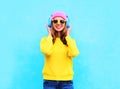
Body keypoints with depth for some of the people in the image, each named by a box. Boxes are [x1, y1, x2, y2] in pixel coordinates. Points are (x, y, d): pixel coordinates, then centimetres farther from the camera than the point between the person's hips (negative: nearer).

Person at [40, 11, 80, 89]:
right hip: (49, 81, -1)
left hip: (66, 81, 1)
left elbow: (74, 53, -13)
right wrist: (50, 35, -2)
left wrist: (67, 36, -1)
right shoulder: (46, 39, 5)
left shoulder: (70, 40, 9)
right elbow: (46, 51, -18)